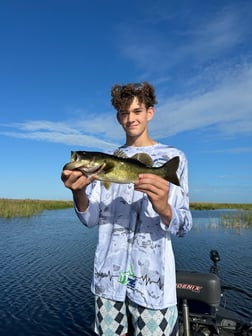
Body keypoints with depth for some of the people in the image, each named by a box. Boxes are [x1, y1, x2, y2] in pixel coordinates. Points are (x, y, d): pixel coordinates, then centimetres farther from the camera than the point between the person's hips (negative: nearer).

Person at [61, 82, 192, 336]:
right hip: (108, 276, 3)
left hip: (153, 277, -2)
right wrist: (79, 192, -22)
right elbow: (91, 219, -1)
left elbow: (183, 226, -7)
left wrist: (164, 209, -30)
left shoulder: (173, 157, -3)